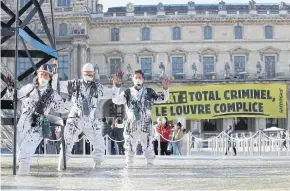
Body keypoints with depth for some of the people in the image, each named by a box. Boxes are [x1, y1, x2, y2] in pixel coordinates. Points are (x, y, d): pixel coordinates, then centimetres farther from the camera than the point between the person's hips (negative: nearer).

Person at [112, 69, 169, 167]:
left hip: (146, 126, 0)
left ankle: (150, 163, 15)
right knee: (129, 147, 4)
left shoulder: (149, 92, 7)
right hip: (131, 125, 0)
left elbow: (162, 99, 7)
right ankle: (129, 165, 15)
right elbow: (116, 100, -7)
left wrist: (165, 88, -9)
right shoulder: (128, 92, 4)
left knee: (148, 146, 4)